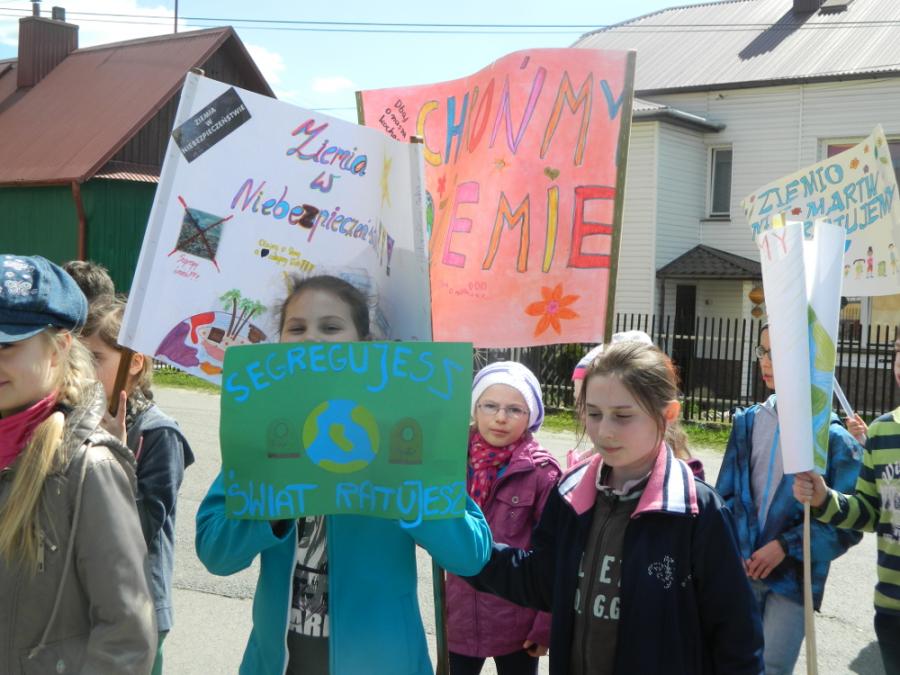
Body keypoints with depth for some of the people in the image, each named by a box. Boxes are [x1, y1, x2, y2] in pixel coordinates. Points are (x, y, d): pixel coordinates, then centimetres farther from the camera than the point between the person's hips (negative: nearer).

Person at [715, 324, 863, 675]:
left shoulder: (833, 438, -9)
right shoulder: (748, 422, 4)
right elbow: (726, 494, 7)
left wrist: (785, 547, -13)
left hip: (793, 578, -4)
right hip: (740, 570, 4)